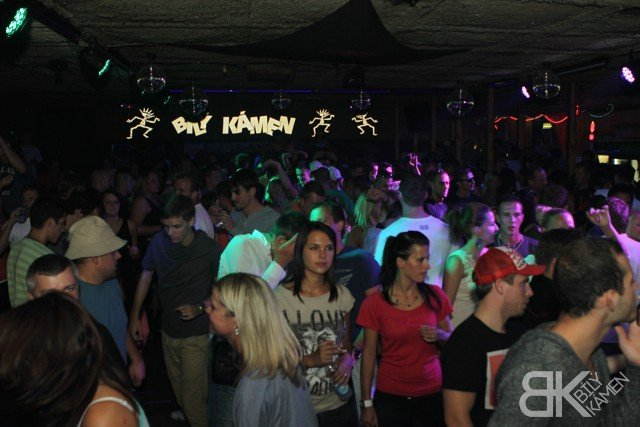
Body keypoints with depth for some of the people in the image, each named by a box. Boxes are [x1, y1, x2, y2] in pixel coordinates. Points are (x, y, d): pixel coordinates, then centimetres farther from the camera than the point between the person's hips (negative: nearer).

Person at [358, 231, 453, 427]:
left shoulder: (435, 296, -2)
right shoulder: (375, 303, -9)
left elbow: (451, 341, 9)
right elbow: (369, 354, -4)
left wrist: (440, 335, -14)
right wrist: (367, 403, -4)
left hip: (432, 394, 2)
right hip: (390, 396, -2)